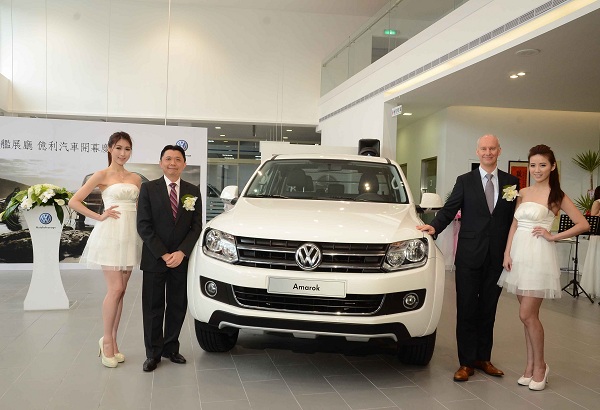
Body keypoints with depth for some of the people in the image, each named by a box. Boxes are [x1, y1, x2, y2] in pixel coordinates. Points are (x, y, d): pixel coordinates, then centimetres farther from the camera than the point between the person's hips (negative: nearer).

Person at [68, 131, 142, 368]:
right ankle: (107, 341, 6)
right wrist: (100, 216, -7)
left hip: (130, 235, 5)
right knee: (115, 289, -9)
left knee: (120, 291, 7)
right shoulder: (102, 175, 0)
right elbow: (74, 201, -2)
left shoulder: (135, 178, 13)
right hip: (110, 234, -5)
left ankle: (113, 341, 15)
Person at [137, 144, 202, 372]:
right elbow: (143, 226, -6)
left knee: (177, 307, 9)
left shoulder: (193, 192, 6)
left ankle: (171, 348, 23)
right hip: (154, 259, -2)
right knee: (153, 308, 5)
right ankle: (153, 353, 16)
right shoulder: (148, 189, -1)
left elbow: (196, 226, 3)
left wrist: (181, 253, -11)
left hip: (181, 259, 2)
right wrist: (163, 254, -12)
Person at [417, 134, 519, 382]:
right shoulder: (465, 181, 4)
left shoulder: (511, 182, 8)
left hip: (497, 257, 2)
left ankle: (483, 358, 24)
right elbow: (449, 210, -2)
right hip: (469, 256, -1)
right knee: (466, 310, 3)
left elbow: (514, 218, 7)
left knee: (488, 310, 11)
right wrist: (434, 227, -21)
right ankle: (466, 362, 11)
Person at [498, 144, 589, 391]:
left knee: (528, 315, -6)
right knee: (527, 315, 10)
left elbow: (583, 225, -4)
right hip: (519, 255, 5)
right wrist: (507, 253, 2)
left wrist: (553, 237, -6)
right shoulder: (523, 193, 12)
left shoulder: (556, 196, -2)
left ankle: (540, 366, 12)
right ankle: (530, 366, 20)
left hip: (539, 257, -5)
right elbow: (514, 225, 11)